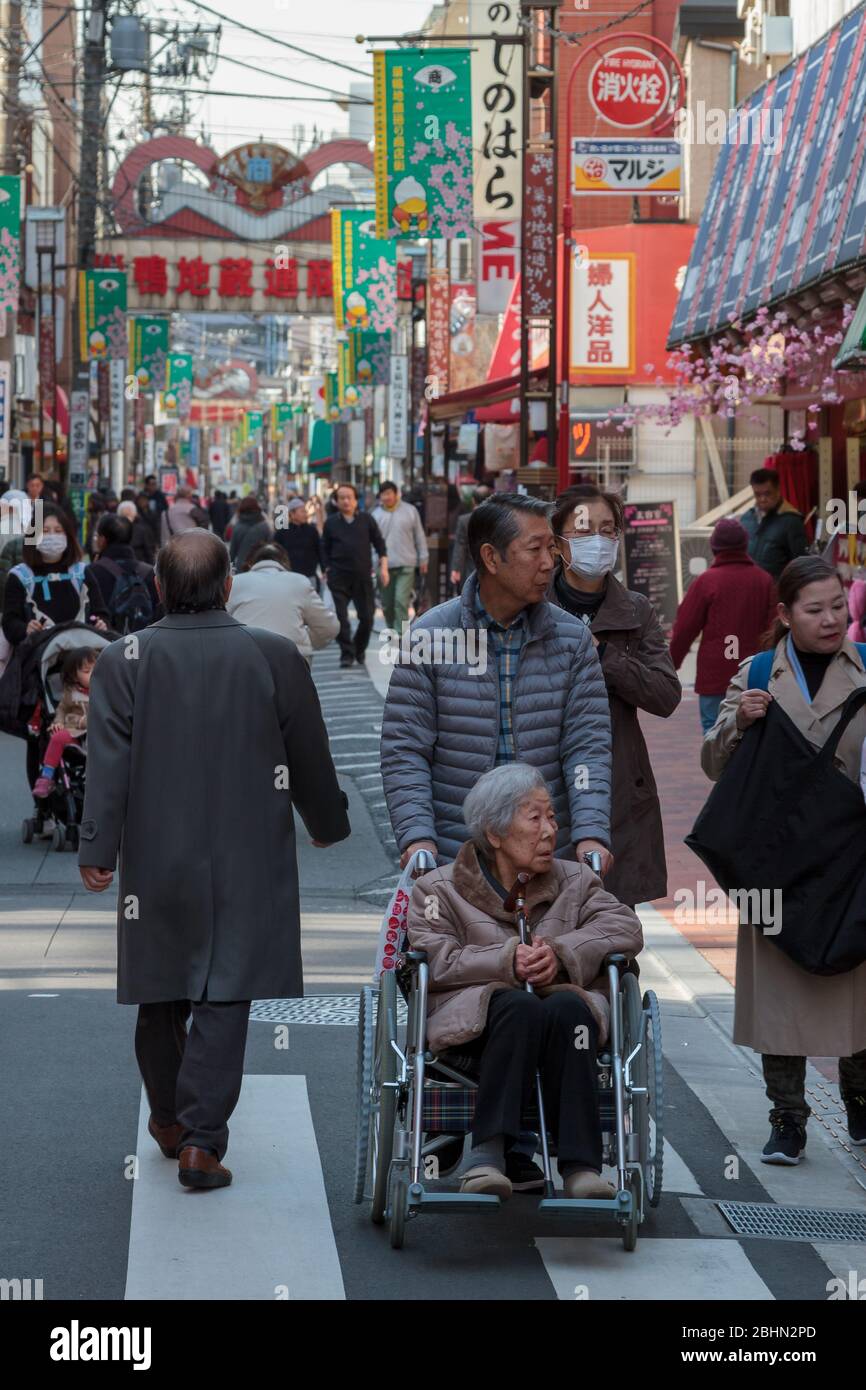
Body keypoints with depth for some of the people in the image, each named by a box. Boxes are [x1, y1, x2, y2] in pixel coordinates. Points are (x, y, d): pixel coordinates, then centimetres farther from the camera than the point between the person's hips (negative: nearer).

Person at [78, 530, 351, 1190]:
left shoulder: (123, 663, -5)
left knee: (161, 995, 16)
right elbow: (311, 761, 3)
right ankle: (202, 1139, -6)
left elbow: (107, 765, -9)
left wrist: (96, 850, -7)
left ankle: (169, 1118, 31)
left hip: (157, 862, 1)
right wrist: (329, 826, 18)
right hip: (247, 865, -1)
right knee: (225, 1000, 1)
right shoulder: (276, 657, -4)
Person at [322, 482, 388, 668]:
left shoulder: (366, 519, 6)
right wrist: (328, 570, 3)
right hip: (339, 578, 0)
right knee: (341, 617, -8)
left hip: (363, 576, 1)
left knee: (367, 617, 1)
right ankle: (347, 653, -1)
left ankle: (359, 650, 21)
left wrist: (383, 567, 1)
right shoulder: (331, 523, 6)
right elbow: (325, 549, 11)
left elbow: (379, 543, 9)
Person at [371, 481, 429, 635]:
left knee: (401, 600, -14)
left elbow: (419, 536, 9)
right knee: (387, 604, 9)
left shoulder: (410, 511, 3)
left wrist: (423, 558, 8)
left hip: (406, 565, -2)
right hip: (384, 566, 2)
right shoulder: (376, 514, 5)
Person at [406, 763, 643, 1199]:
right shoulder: (439, 889, 14)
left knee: (567, 1008, -35)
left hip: (565, 1008, 2)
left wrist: (561, 953, -10)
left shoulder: (574, 882, 23)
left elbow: (625, 927, 6)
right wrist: (506, 962, -16)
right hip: (475, 1017, -2)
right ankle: (488, 1150, -40)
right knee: (521, 1009, -37)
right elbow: (437, 962, -2)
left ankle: (579, 1164, -39)